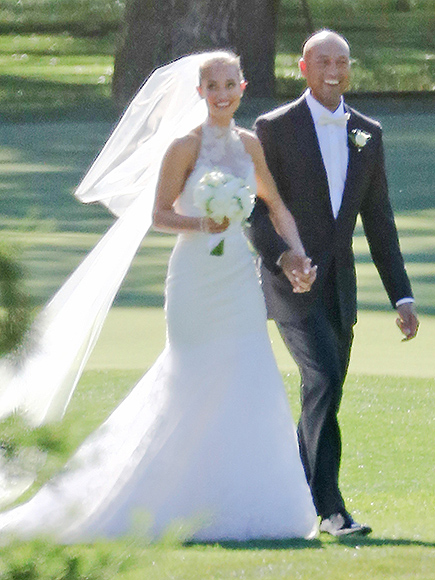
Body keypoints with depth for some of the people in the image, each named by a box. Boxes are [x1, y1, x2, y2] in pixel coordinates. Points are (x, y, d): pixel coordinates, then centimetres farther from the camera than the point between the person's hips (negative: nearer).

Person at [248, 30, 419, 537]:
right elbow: (254, 209, -6)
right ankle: (330, 506, -21)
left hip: (339, 286, 5)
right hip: (291, 285, -5)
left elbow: (378, 219, 12)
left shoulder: (367, 133, 9)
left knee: (324, 394, 8)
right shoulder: (275, 129, -5)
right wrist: (283, 256, -24)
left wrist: (402, 295, 7)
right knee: (324, 381, -21)